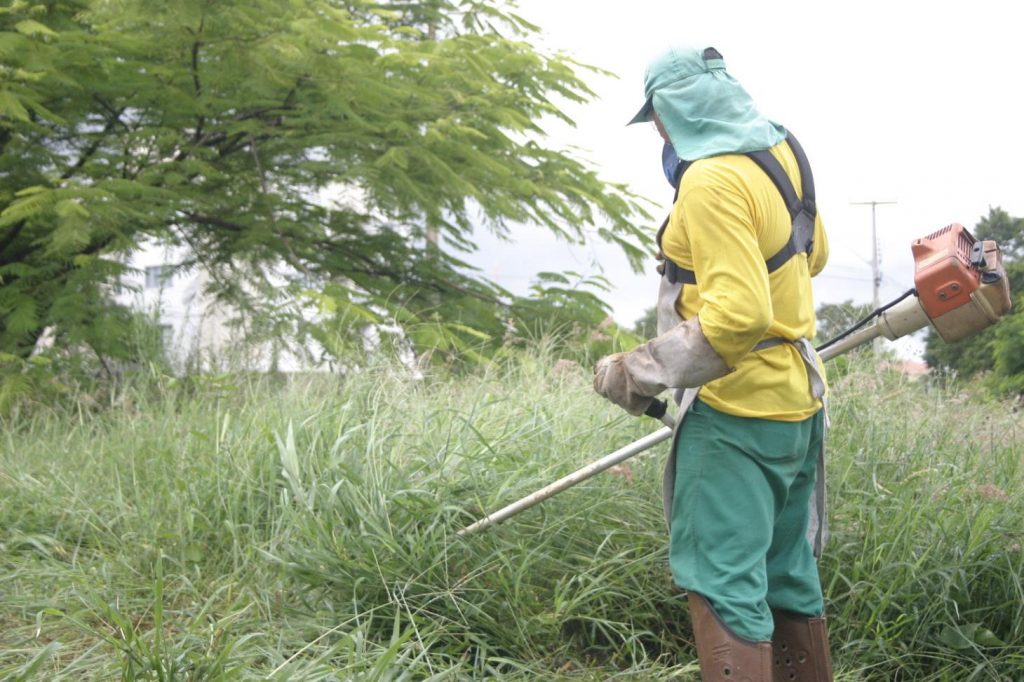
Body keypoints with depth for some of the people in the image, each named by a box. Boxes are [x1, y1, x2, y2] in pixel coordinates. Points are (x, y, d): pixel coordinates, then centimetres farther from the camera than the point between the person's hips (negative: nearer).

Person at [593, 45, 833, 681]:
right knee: (788, 573, 18)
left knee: (724, 582, -7)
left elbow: (739, 315, -27)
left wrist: (640, 373, -21)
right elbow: (813, 253, 22)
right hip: (798, 397, 10)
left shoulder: (713, 180, -20)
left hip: (736, 413, -9)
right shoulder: (782, 151, 6)